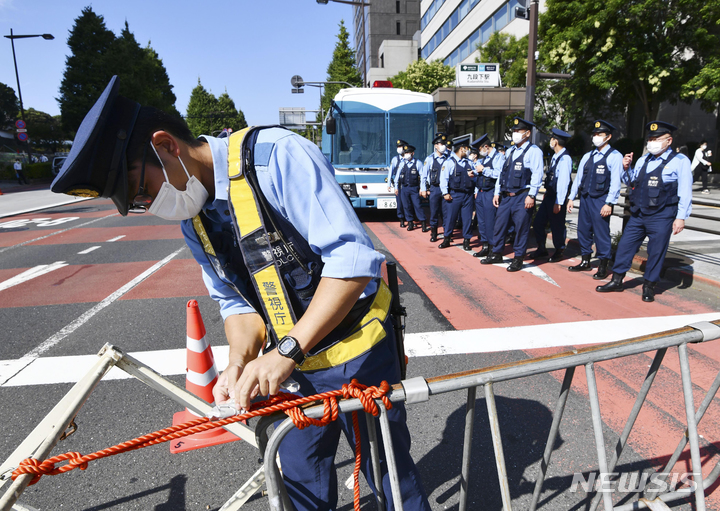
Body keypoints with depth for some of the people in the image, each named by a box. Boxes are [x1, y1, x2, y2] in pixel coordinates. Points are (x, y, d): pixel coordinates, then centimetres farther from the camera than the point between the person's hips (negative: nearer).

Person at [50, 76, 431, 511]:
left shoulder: (277, 156, -22)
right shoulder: (192, 214, 3)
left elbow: (353, 258, -28)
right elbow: (236, 300, 6)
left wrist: (286, 351, -29)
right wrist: (240, 362, -12)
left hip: (357, 354, -6)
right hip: (294, 365, 6)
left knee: (388, 472, 13)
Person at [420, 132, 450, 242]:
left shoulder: (449, 157, 3)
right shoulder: (430, 159, 3)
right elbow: (424, 175, 5)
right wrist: (423, 189, 2)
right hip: (434, 189, 0)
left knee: (446, 212, 2)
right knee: (434, 212, 6)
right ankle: (433, 234, 18)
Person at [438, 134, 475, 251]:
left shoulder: (468, 163, 14)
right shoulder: (449, 162, -3)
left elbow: (473, 179, 23)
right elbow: (444, 178, -7)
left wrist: (472, 176, -1)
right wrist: (445, 193, -12)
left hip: (468, 194, 5)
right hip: (455, 194, -4)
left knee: (467, 218, 4)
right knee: (450, 217, 1)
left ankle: (466, 241, 13)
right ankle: (447, 239, 16)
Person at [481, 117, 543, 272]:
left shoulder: (534, 151, -6)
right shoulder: (510, 150, 16)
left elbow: (537, 175, -13)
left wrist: (531, 196, -19)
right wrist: (497, 192, 13)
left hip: (522, 197, -7)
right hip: (506, 196, 7)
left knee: (521, 227, 0)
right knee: (499, 224, 9)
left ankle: (518, 259, 11)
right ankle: (496, 254, 23)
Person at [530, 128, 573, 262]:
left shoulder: (565, 158, -17)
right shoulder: (555, 157, 12)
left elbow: (563, 181, -21)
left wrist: (558, 203, -23)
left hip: (557, 198, -9)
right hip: (549, 196, 9)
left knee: (557, 226, 4)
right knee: (538, 222, 10)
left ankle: (559, 252, 21)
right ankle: (541, 249, 24)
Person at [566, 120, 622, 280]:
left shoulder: (614, 156, -5)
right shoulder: (587, 156, 14)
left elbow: (615, 182, -10)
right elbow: (578, 178, 14)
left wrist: (609, 203, -16)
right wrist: (571, 197, 9)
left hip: (600, 200, -6)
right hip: (585, 198, 6)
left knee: (601, 232, -2)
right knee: (583, 230, 10)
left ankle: (604, 266, 9)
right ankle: (585, 262, 23)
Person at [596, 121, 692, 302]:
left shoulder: (679, 161, -6)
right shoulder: (643, 160, 10)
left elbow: (685, 192, -8)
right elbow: (632, 184, 21)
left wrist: (681, 217, -11)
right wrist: (627, 169, 3)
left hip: (661, 217, -5)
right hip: (638, 214, 5)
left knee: (656, 252, 4)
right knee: (625, 245, 7)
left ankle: (649, 287, 18)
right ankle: (616, 281, 18)